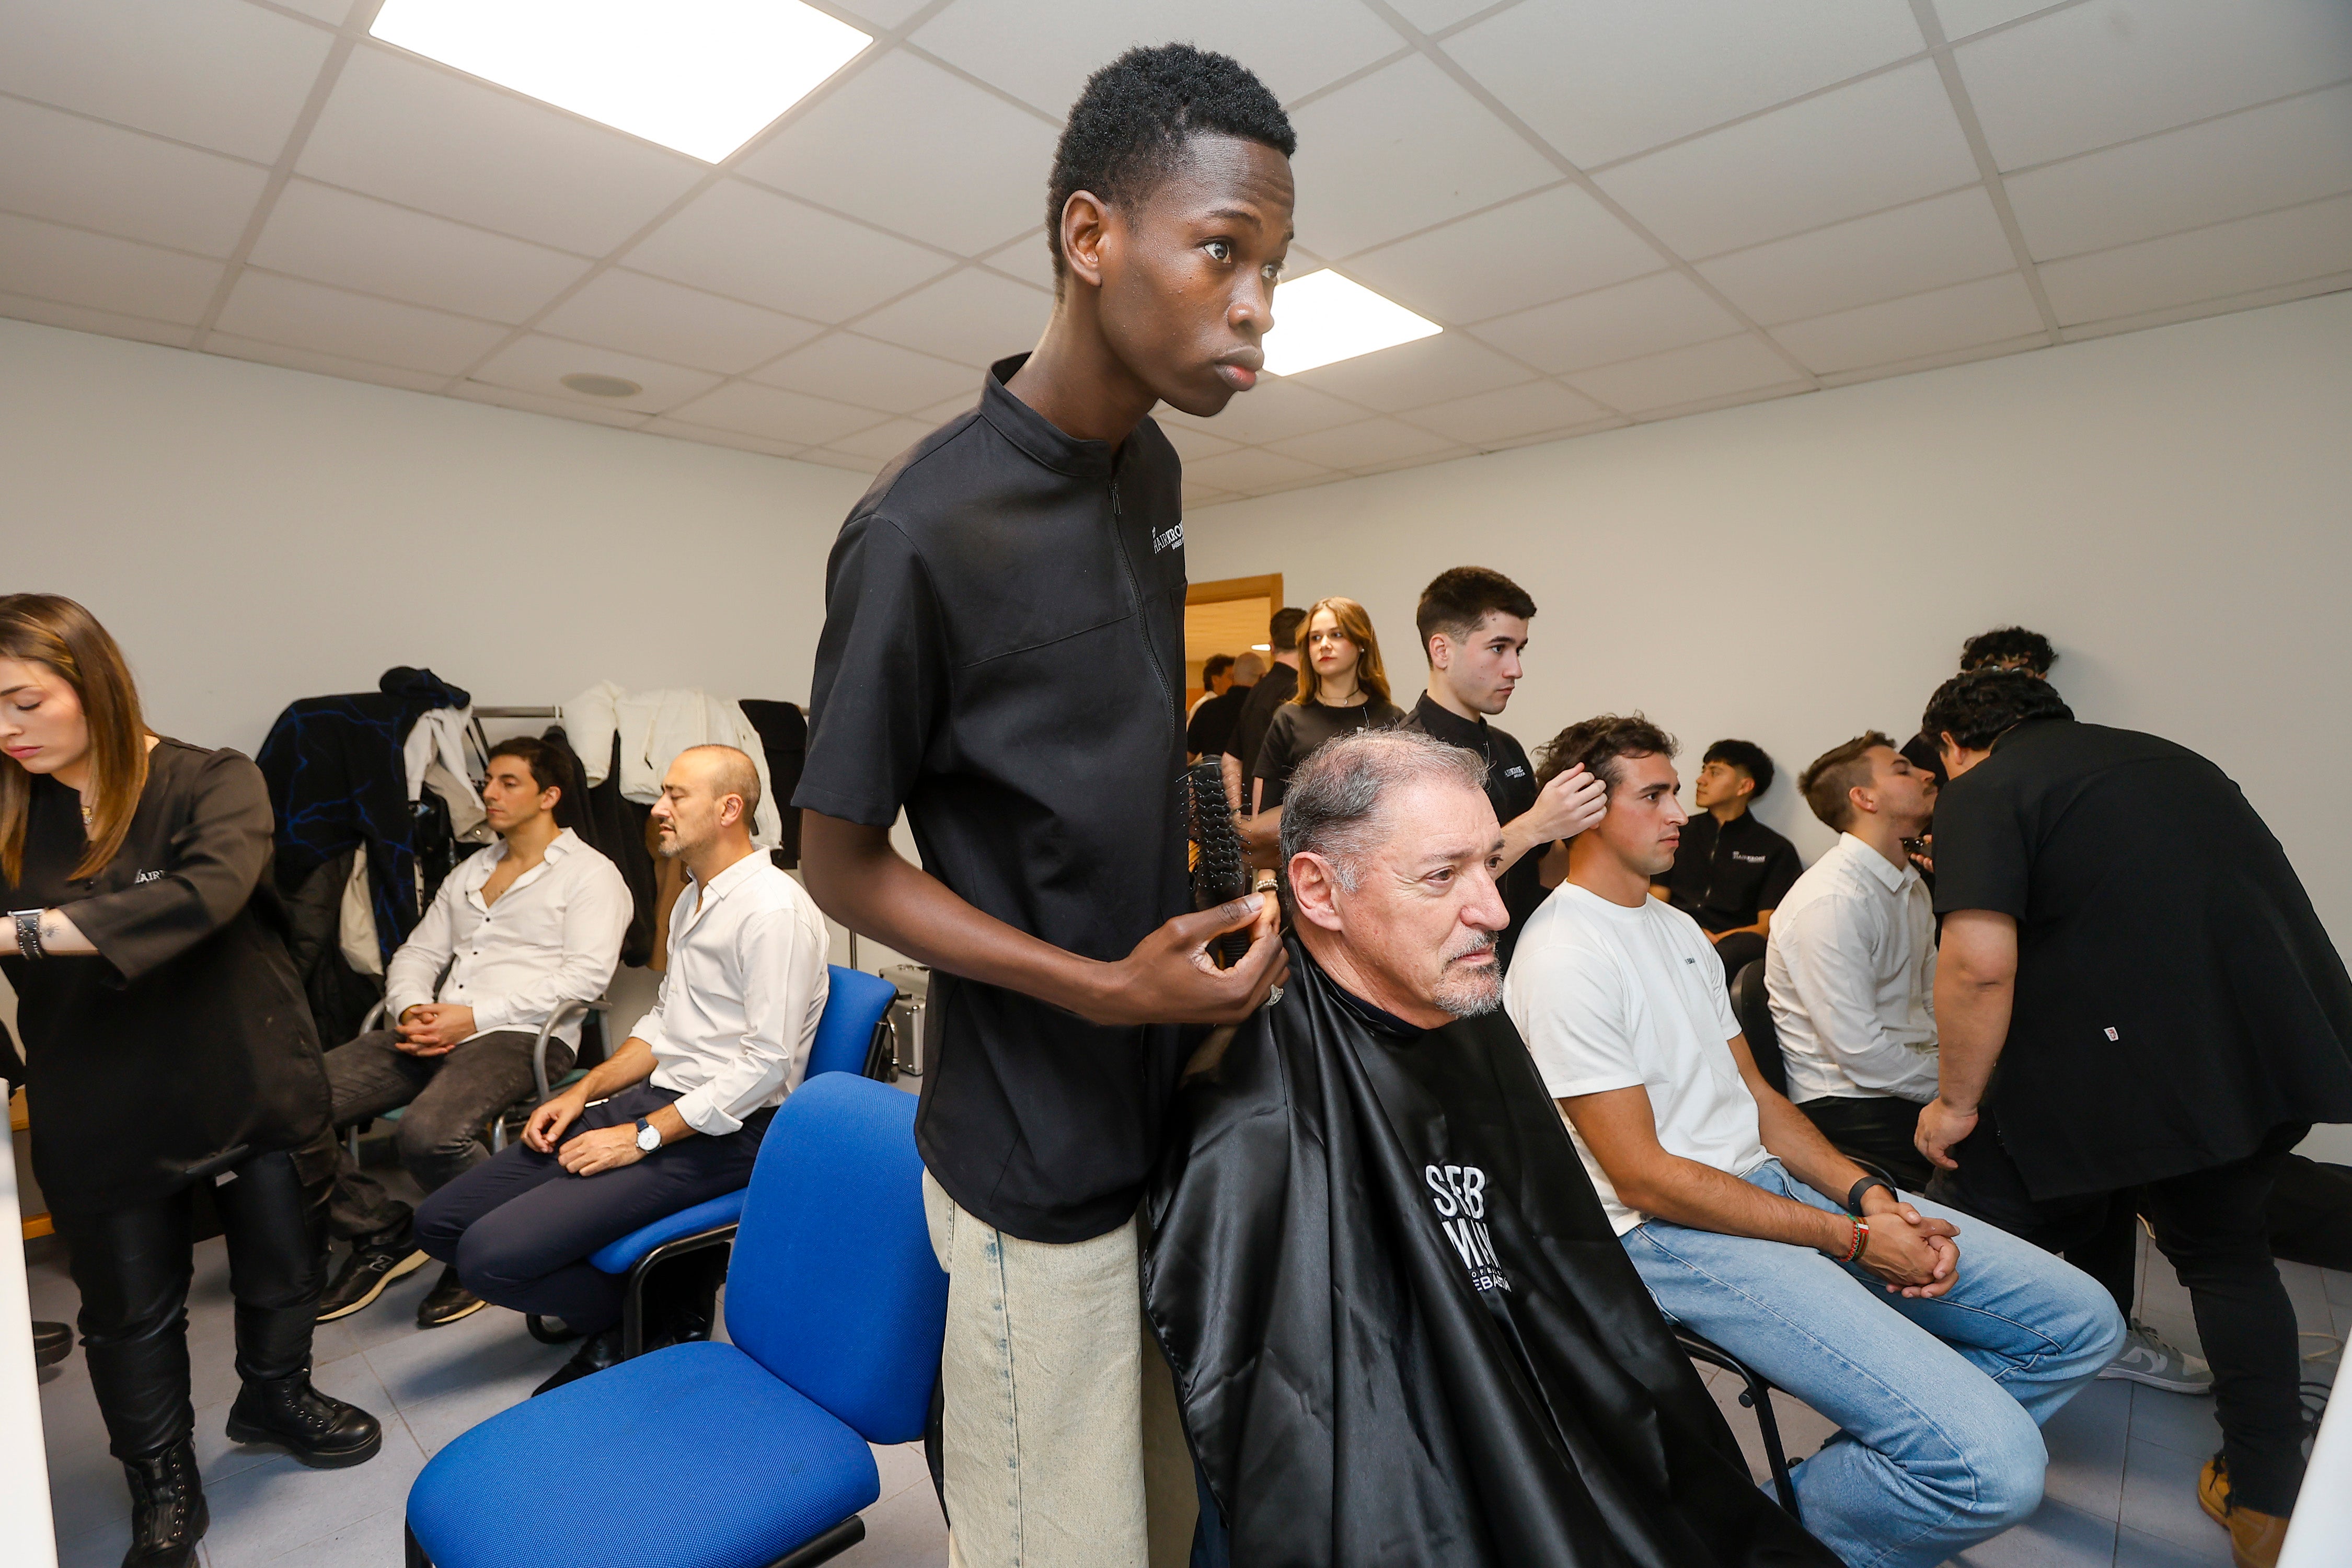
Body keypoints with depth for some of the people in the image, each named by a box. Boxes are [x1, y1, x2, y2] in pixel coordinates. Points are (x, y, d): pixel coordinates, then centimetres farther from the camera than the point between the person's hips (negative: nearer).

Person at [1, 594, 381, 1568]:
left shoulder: (213, 785, -14)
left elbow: (203, 895, -34)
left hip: (253, 1087, -2)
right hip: (102, 1116, 2)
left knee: (281, 1268, 18)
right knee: (131, 1312, 16)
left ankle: (274, 1398, 48)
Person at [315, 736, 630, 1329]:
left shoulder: (591, 874, 1)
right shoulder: (469, 872, 26)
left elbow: (587, 974, -11)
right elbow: (417, 953, 23)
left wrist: (474, 1016, -15)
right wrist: (411, 1008, -1)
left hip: (521, 1035, -7)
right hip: (432, 1032, 8)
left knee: (429, 1133, -33)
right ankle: (383, 1235, 8)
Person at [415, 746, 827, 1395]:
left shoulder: (775, 910, -18)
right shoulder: (693, 899, 16)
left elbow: (767, 1063, -22)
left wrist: (642, 1138, -17)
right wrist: (584, 1092, 8)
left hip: (722, 1131, -10)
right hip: (656, 1097, 10)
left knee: (489, 1256, -18)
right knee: (440, 1221, 4)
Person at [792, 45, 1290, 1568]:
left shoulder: (1154, 470, 2)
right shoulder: (925, 530, -21)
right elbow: (840, 862, -12)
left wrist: (1207, 927, 6)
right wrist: (1106, 990, -20)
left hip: (1169, 1106, 7)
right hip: (1040, 1156, -7)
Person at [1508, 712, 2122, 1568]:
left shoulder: (1676, 927, 13)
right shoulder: (1562, 959, -17)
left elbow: (1756, 1096, 14)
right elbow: (1644, 1178, -18)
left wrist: (1875, 1199, -2)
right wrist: (1851, 1239, -13)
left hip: (1774, 1178, 9)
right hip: (1675, 1234, -9)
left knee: (2081, 1321, 7)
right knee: (1996, 1468, -20)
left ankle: (1897, 1451, 18)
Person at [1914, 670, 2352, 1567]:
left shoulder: (1982, 792, -6)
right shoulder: (2162, 755, 18)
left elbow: (1981, 960, -19)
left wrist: (1958, 1102, -9)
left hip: (2139, 1051, -8)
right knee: (2224, 1246, 27)